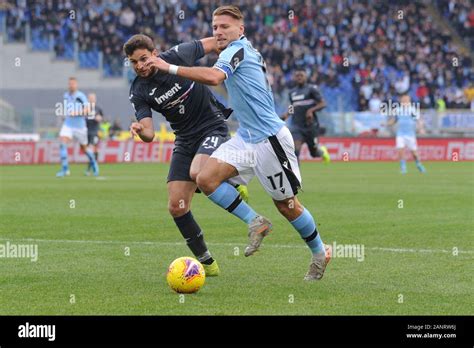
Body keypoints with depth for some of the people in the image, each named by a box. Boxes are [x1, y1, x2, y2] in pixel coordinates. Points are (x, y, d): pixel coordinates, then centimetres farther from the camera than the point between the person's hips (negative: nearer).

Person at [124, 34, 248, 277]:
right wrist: (139, 130, -36)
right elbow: (149, 134, -15)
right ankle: (206, 262, 11)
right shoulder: (138, 92, -7)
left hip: (213, 127, -4)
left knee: (198, 173, -34)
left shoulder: (178, 56, -14)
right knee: (176, 207, -4)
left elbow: (213, 42, 3)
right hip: (185, 139, 4)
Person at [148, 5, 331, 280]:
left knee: (286, 205, 2)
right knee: (206, 178, -10)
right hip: (246, 138, 9)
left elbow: (214, 77, -34)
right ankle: (255, 222, 1)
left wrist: (170, 68, -31)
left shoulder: (237, 50, -14)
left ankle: (320, 252, 22)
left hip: (269, 139, -9)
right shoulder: (249, 51, 13)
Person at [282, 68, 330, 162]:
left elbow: (323, 104, -10)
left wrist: (311, 110, -25)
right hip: (297, 125, 3)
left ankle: (322, 150, 45)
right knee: (295, 149, -18)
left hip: (310, 125, -3)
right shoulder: (292, 92, 11)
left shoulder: (311, 89, -6)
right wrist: (286, 115, 6)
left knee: (314, 152, 10)